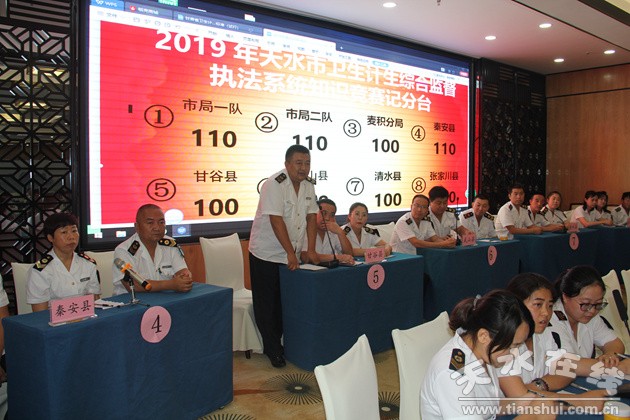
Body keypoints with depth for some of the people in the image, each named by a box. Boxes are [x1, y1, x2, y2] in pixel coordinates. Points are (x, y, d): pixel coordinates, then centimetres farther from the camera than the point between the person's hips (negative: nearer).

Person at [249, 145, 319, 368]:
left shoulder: (308, 185, 3)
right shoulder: (274, 184, -20)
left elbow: (311, 217, 4)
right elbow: (276, 220, -24)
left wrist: (310, 250, -2)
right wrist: (290, 253, -24)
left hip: (290, 256, 7)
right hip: (266, 254, -6)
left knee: (285, 303, 14)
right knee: (266, 305, 2)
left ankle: (278, 343, 29)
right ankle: (272, 349, 15)